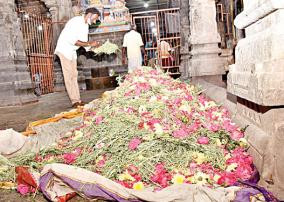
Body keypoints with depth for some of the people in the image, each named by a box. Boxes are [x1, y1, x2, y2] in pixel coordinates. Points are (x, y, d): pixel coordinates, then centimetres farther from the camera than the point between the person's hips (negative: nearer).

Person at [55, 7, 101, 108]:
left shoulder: (85, 25, 9)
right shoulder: (76, 21, -20)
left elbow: (84, 42, 10)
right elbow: (72, 40, -27)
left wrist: (93, 45, -7)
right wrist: (89, 44, -25)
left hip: (72, 52, 9)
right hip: (64, 50, -9)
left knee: (74, 75, 6)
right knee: (69, 75, -8)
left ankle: (77, 100, 8)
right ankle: (75, 101, -6)